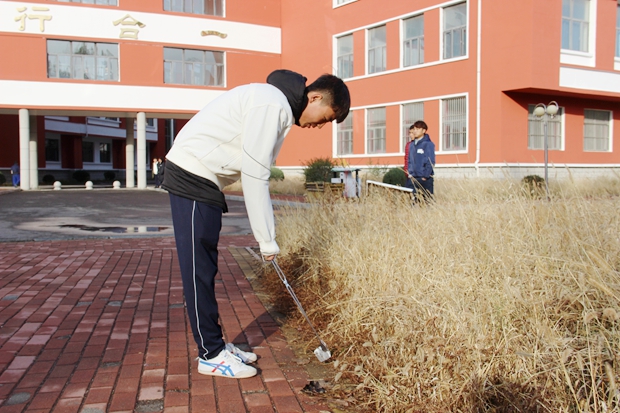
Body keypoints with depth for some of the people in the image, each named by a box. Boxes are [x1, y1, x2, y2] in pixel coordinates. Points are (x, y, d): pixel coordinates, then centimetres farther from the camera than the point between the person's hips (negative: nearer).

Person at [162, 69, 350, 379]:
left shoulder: (280, 106, 13)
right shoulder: (273, 104, -19)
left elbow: (256, 171, 12)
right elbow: (254, 175, -21)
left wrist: (264, 233, 8)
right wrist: (267, 239, -15)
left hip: (202, 179, 10)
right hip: (193, 177, -10)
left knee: (205, 268, 13)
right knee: (199, 270, -3)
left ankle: (215, 344, 22)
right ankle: (211, 355, 7)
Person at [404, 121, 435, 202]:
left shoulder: (428, 144, -6)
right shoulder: (411, 145, 12)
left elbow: (430, 162, -10)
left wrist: (425, 176, -14)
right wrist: (409, 173, 6)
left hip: (425, 178, -6)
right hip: (412, 179, 6)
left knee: (428, 200, -1)